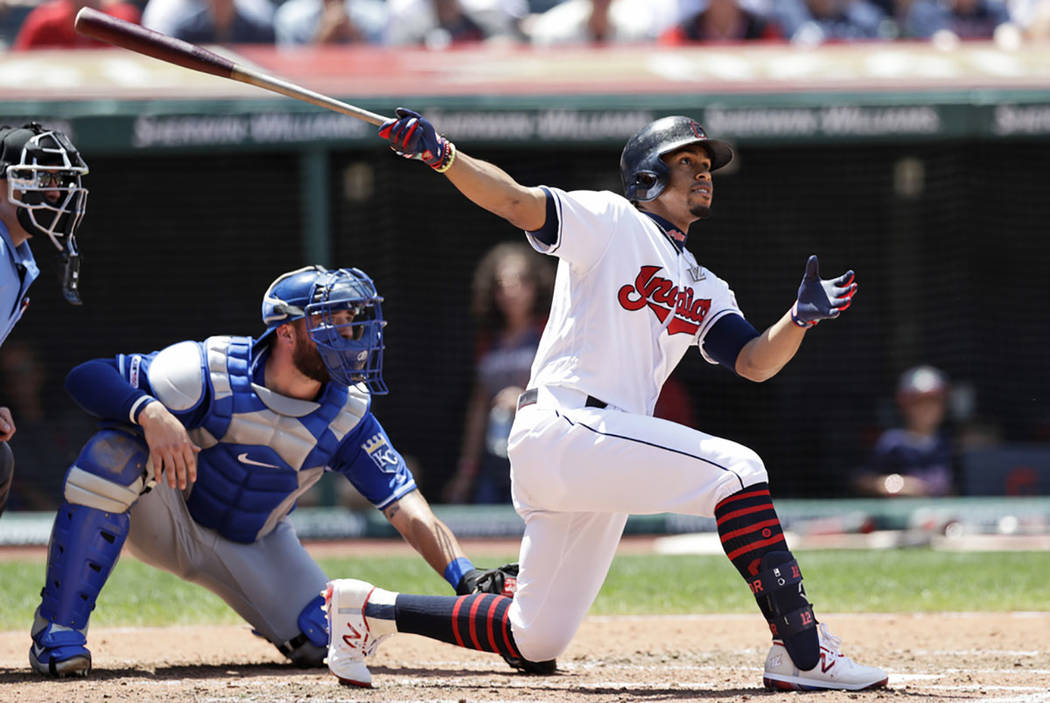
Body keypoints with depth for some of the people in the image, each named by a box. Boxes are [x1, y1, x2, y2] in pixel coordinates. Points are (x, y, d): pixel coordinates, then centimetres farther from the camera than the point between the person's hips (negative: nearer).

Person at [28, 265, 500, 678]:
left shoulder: (347, 416, -16)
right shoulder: (213, 373, -27)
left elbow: (409, 510, -20)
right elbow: (86, 376, -30)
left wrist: (468, 578, -36)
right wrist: (151, 413, -51)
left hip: (254, 546, 3)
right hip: (163, 520, -3)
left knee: (320, 642, -18)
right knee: (118, 447, -35)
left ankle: (276, 615, 24)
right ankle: (57, 631, -29)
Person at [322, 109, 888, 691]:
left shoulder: (704, 290, 24)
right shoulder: (610, 221, 3)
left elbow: (755, 363, 12)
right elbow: (515, 201, -11)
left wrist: (801, 317, -8)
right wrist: (441, 157, -29)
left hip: (602, 452, 9)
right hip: (561, 428, -9)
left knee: (534, 640, 9)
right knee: (736, 469, -21)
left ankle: (370, 608, 23)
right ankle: (802, 651, -23)